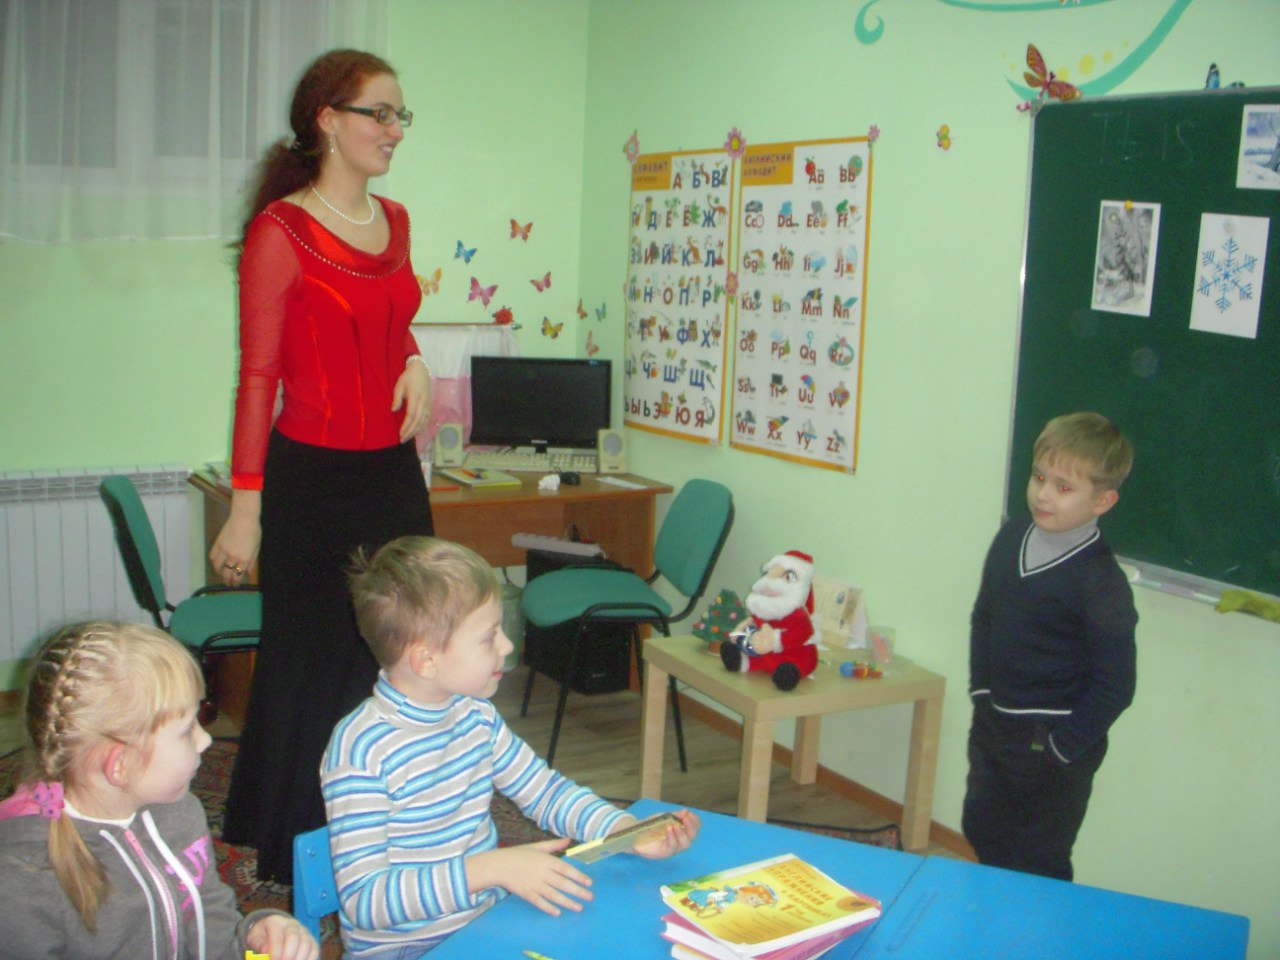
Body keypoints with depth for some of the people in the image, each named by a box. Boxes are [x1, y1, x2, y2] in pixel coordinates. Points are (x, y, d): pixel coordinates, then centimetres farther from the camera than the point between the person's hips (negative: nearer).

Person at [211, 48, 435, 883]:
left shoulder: (395, 220, 10)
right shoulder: (281, 230, -10)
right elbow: (258, 376, -11)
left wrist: (415, 361, 2)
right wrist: (246, 509, -13)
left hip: (393, 471, 7)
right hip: (316, 477, -6)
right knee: (315, 669, 4)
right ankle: (298, 862, 23)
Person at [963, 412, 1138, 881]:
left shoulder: (1101, 583, -22)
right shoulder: (1011, 538, -1)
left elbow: (1115, 685, -17)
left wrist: (1060, 748, -14)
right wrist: (981, 690, 8)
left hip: (1050, 742, -7)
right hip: (992, 726, 7)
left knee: (1037, 867, 7)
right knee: (980, 830, 23)